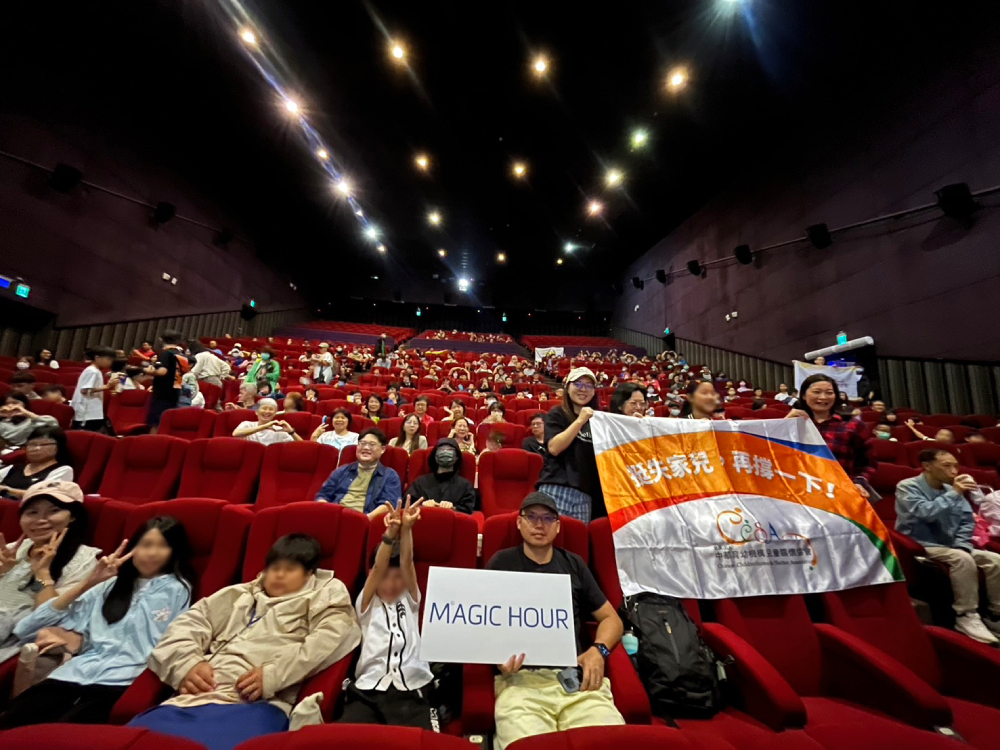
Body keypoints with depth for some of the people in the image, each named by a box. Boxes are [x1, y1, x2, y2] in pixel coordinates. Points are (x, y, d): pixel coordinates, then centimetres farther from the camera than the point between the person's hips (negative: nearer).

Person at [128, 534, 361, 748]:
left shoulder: (324, 598, 14)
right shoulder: (238, 596, 30)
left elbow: (336, 636, -5)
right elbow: (186, 625, 22)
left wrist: (274, 674, -15)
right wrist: (186, 664, 0)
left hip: (256, 704, -5)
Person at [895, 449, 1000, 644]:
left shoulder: (951, 490, 10)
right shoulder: (907, 487, -10)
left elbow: (968, 520, 11)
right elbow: (925, 513, -24)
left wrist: (961, 545, -5)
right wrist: (954, 494, -20)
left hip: (951, 547, 7)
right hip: (920, 546, -7)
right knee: (962, 559, -31)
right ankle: (966, 616, -20)